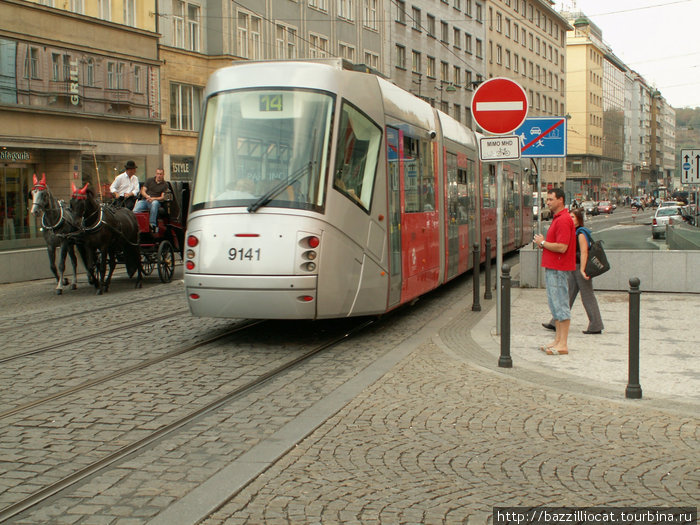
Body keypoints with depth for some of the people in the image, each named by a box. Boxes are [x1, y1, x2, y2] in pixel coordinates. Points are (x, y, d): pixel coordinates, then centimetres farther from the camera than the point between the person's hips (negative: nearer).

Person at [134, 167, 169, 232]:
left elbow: (162, 197, 2)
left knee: (154, 203, -41)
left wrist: (153, 198, -17)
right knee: (135, 211, -28)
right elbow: (143, 191, 12)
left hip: (156, 201, -2)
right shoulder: (150, 180, 18)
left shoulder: (165, 184, 10)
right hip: (144, 200, 2)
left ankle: (152, 224, -41)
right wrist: (147, 196, -10)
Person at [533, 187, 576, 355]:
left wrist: (543, 243, -11)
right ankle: (558, 340, 21)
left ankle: (563, 345, -3)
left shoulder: (563, 220, -17)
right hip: (551, 267, 11)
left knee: (560, 305, -7)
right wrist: (543, 244, 6)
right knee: (555, 305, 14)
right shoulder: (557, 218, 17)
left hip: (558, 269, -11)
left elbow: (562, 247, -24)